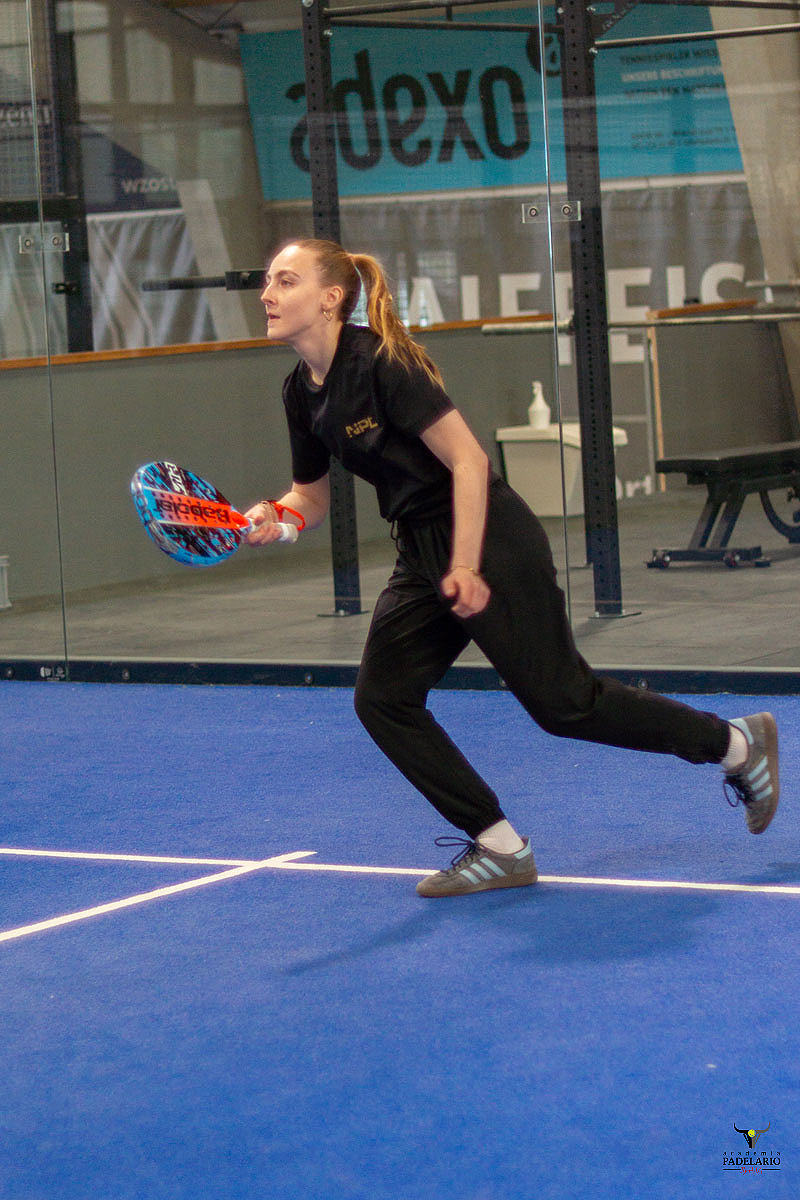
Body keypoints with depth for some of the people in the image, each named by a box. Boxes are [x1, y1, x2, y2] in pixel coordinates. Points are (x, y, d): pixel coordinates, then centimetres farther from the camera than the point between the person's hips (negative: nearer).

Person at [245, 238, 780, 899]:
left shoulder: (382, 363, -20)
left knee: (562, 702, -3)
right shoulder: (301, 393, 5)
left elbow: (467, 460, -21)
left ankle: (737, 742, 16)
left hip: (488, 540, -9)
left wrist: (465, 567, -25)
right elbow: (312, 497, 15)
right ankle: (500, 849, 5)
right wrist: (273, 517, -7)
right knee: (382, 698, -2)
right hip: (421, 551, 9)